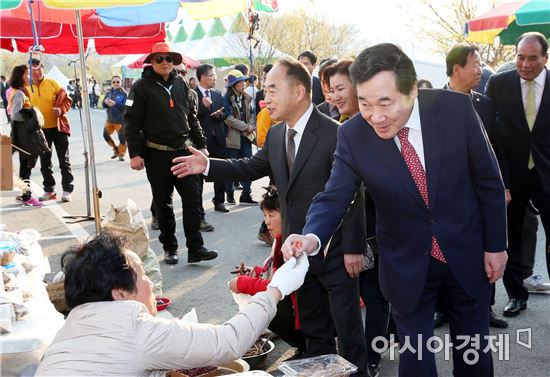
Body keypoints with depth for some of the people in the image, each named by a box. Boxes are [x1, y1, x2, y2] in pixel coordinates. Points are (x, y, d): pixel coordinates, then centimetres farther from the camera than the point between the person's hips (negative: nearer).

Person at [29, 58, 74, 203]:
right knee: (45, 162, 11)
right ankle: (49, 190, 22)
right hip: (40, 130, 3)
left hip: (58, 127, -2)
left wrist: (61, 109, -18)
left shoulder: (52, 83, -3)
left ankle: (67, 190, 8)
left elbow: (67, 99, -1)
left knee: (64, 160, 1)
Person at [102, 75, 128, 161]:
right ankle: (116, 149, 31)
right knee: (106, 134, 11)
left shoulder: (123, 93, -7)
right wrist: (106, 102, -19)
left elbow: (125, 106, -19)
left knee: (122, 138, -2)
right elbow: (103, 104, 4)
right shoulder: (109, 92, 9)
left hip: (120, 120, -6)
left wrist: (115, 103, -30)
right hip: (110, 119, 6)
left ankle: (121, 154, 17)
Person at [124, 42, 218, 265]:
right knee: (163, 204, 7)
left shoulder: (181, 84, 10)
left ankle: (195, 248, 2)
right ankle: (169, 248, 19)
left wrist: (201, 145, 11)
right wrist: (134, 154, -13)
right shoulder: (142, 87, -3)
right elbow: (132, 122, -6)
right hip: (157, 155, -3)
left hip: (183, 151, 3)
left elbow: (192, 117, 15)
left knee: (193, 199, -2)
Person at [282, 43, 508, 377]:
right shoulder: (352, 135, -16)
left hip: (467, 256, 1)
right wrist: (312, 237, -35)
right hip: (408, 266, 0)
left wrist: (496, 244, -2)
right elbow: (334, 197, -14)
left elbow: (488, 181, -7)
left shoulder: (456, 108, -18)